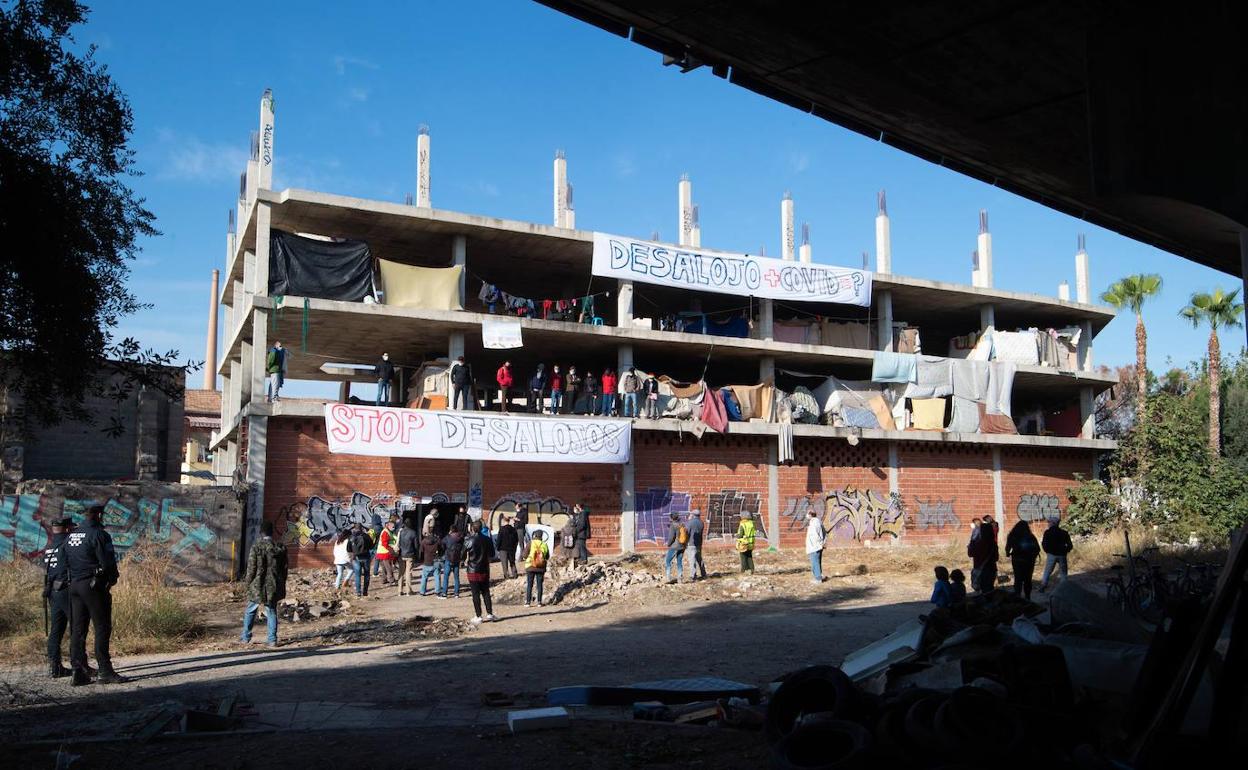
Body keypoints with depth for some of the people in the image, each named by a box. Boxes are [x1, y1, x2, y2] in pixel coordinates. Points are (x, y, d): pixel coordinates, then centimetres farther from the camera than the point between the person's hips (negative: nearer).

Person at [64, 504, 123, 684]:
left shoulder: (71, 536, 14)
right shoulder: (98, 534, -11)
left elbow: (64, 560, 15)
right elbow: (107, 561, -15)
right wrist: (113, 577, 2)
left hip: (74, 585, 8)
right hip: (94, 586, -8)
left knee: (77, 629, 9)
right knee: (102, 628, -3)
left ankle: (78, 671, 8)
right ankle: (105, 671, -4)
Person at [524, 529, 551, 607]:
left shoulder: (530, 544, -10)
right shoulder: (544, 545, -3)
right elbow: (547, 557, 7)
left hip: (530, 567, -1)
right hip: (541, 568, 2)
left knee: (529, 585, 6)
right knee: (539, 585, 8)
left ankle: (528, 602, 4)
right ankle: (539, 602, 7)